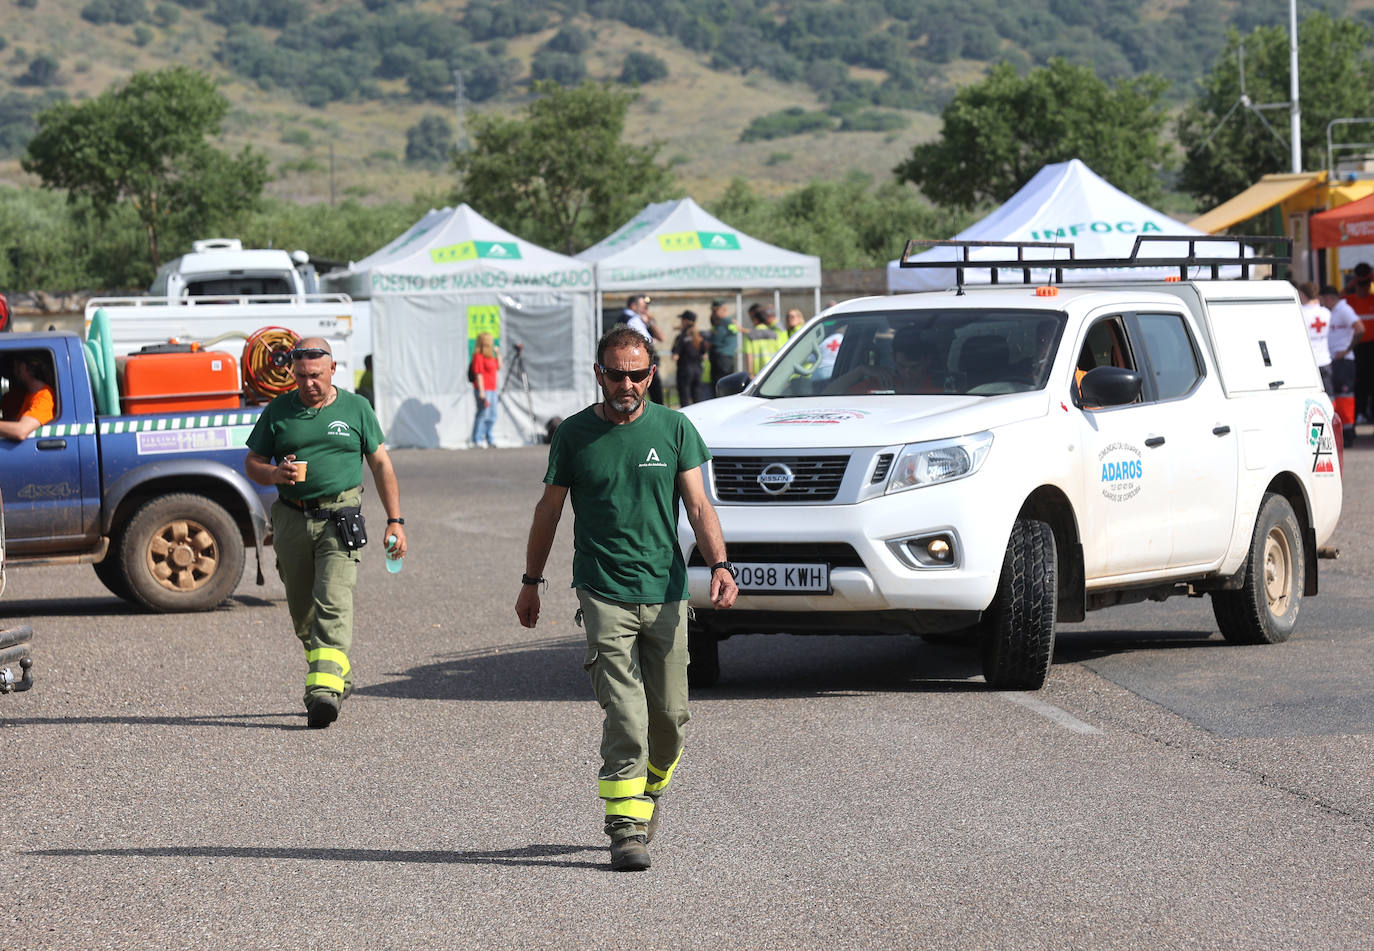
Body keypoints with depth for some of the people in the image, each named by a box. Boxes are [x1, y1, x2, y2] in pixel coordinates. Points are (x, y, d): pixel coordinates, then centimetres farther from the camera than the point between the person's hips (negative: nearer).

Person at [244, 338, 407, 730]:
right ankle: (341, 675, 29)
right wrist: (274, 474, -12)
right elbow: (252, 463, 12)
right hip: (292, 518, 3)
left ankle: (323, 691, -26)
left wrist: (395, 521, 4)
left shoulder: (355, 408, 6)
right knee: (302, 610, 9)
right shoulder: (279, 411, 8)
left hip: (339, 519, -3)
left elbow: (381, 465, 9)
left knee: (333, 605, -17)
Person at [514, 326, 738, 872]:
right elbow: (549, 509, 12)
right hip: (604, 595, -2)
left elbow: (698, 505, 1)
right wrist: (531, 581, 14)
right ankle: (626, 828, -10)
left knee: (669, 713, 7)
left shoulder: (674, 429, 4)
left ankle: (651, 789, 35)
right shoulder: (574, 434, 3)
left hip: (666, 593, 2)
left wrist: (719, 565, -14)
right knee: (624, 715, -11)